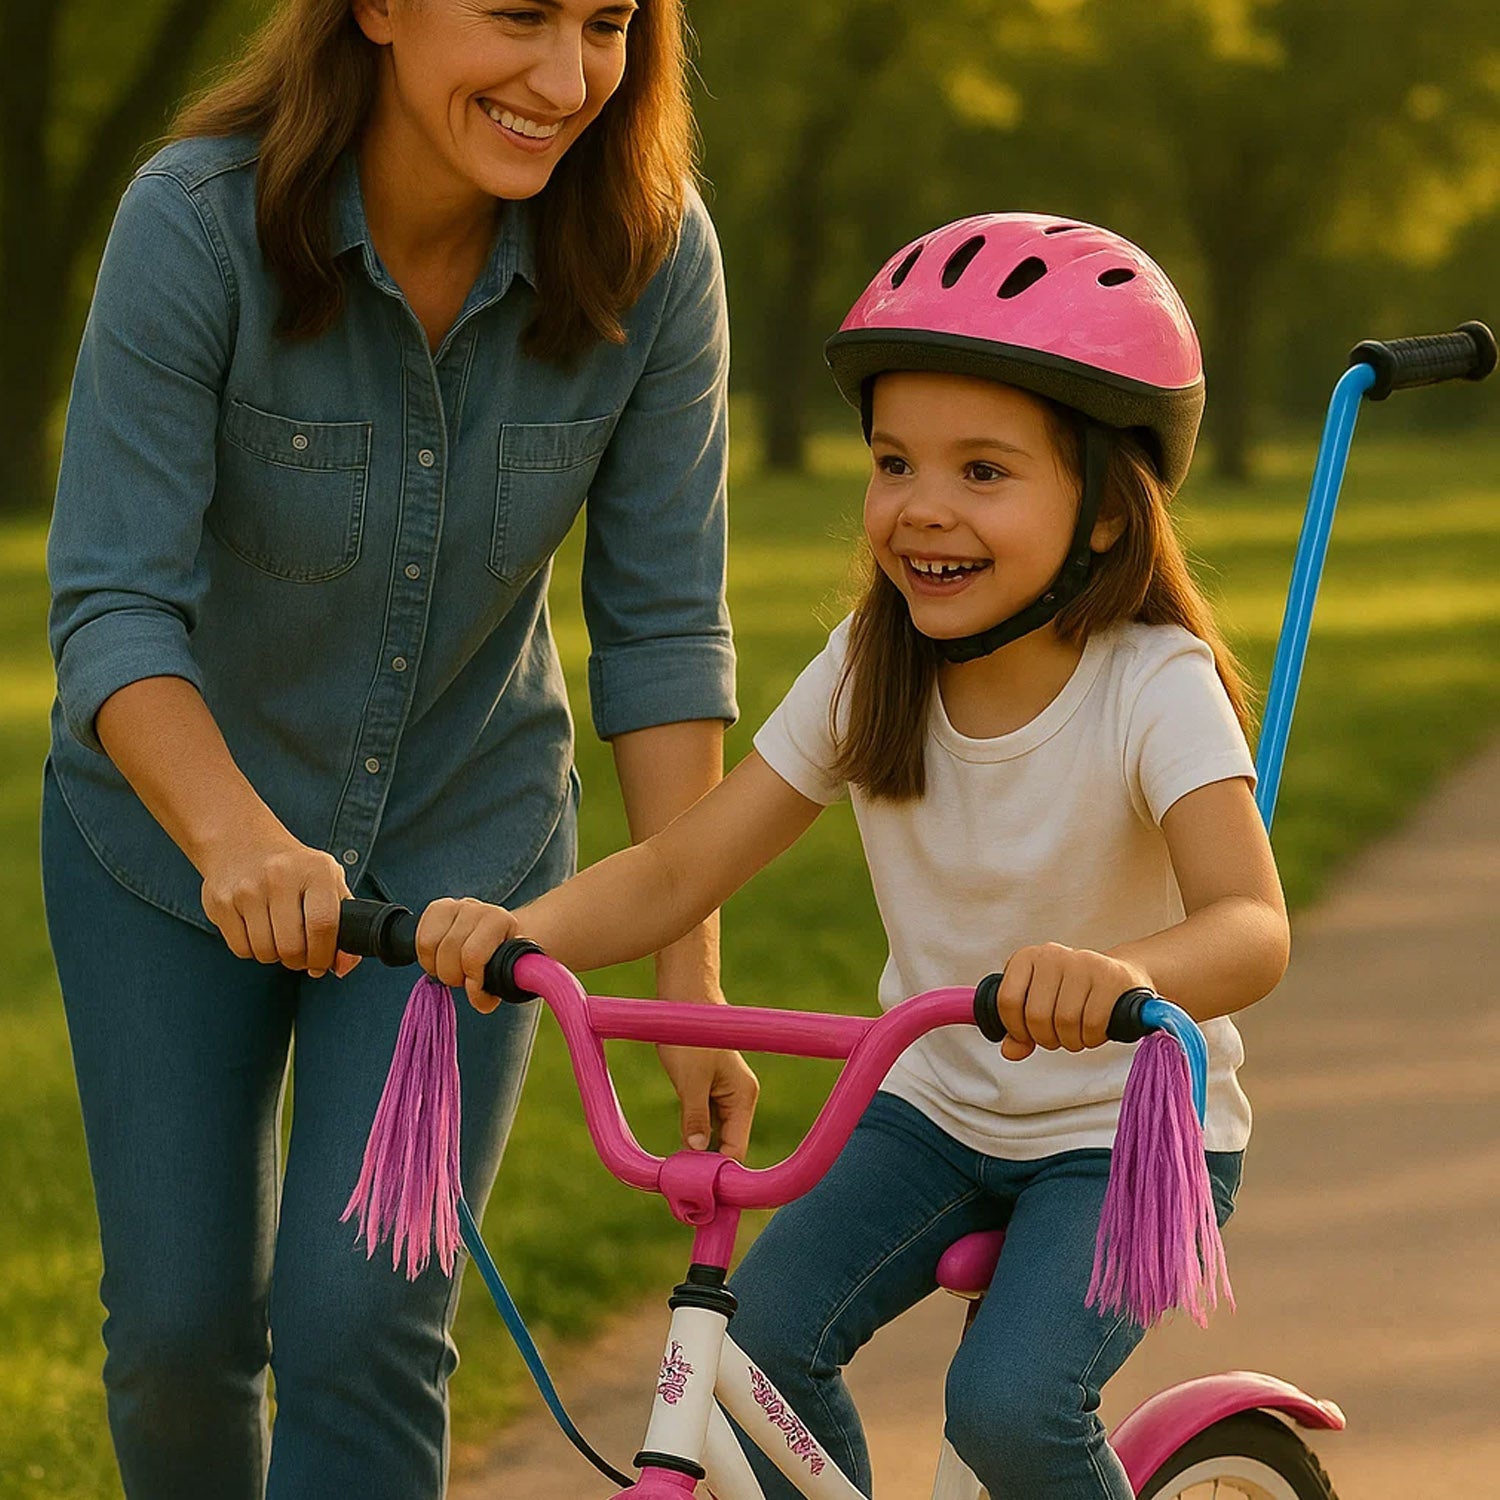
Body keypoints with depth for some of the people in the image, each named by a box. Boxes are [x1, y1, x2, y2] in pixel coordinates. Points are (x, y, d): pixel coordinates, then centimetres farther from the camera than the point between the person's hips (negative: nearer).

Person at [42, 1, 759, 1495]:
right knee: (181, 1319, 3)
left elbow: (661, 629, -12)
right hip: (173, 834, -1)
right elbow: (111, 612, -27)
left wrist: (691, 981, -15)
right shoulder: (196, 223, -25)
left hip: (462, 839, 1)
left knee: (364, 1320, -11)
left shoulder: (650, 255, -18)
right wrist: (241, 842, -46)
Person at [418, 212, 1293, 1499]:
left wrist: (1120, 971, -60)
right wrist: (516, 927, -28)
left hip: (1128, 1137, -5)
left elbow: (1250, 929, -37)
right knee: (762, 1331, -17)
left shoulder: (1153, 685, -21)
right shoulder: (868, 671, -7)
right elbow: (678, 873, -8)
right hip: (935, 1111, 5)